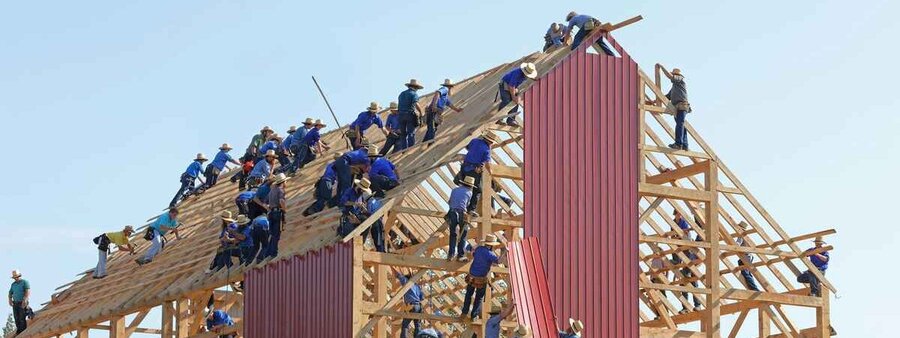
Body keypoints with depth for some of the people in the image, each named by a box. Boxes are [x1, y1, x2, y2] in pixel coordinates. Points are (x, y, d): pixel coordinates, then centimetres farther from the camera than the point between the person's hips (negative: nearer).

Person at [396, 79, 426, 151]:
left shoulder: (402, 94, 17)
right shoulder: (414, 94, -4)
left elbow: (398, 106, 17)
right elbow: (416, 104, -20)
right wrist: (421, 113, -12)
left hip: (401, 115, 5)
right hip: (410, 115, -5)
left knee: (403, 134, 9)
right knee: (411, 133, -4)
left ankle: (403, 149, 6)